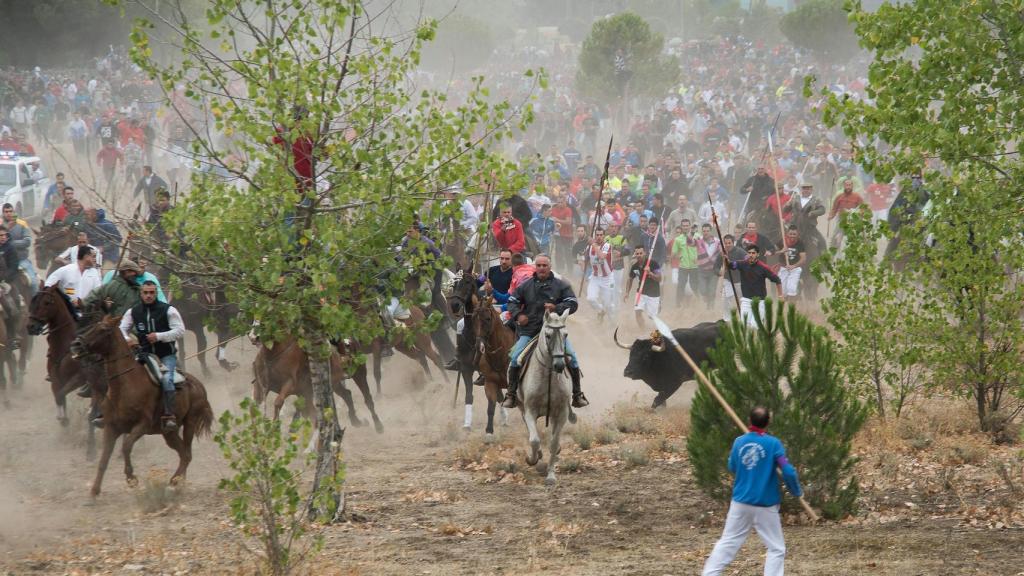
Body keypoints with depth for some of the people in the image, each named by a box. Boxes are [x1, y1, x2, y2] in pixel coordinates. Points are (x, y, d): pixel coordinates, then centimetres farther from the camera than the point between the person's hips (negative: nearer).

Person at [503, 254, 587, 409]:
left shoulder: (561, 285, 2)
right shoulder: (525, 286, 6)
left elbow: (573, 304, -3)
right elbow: (512, 301, 13)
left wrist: (556, 308, -22)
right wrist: (518, 314, -7)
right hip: (529, 331, 1)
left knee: (572, 358, -12)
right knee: (515, 358, -14)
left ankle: (577, 395, 1)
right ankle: (511, 394, -2)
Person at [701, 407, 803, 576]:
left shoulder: (739, 442, -1)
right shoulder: (773, 443, -13)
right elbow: (788, 472, -17)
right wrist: (797, 491, -1)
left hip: (740, 503, 4)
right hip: (765, 505, -4)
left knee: (727, 543, 14)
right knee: (776, 549, 7)